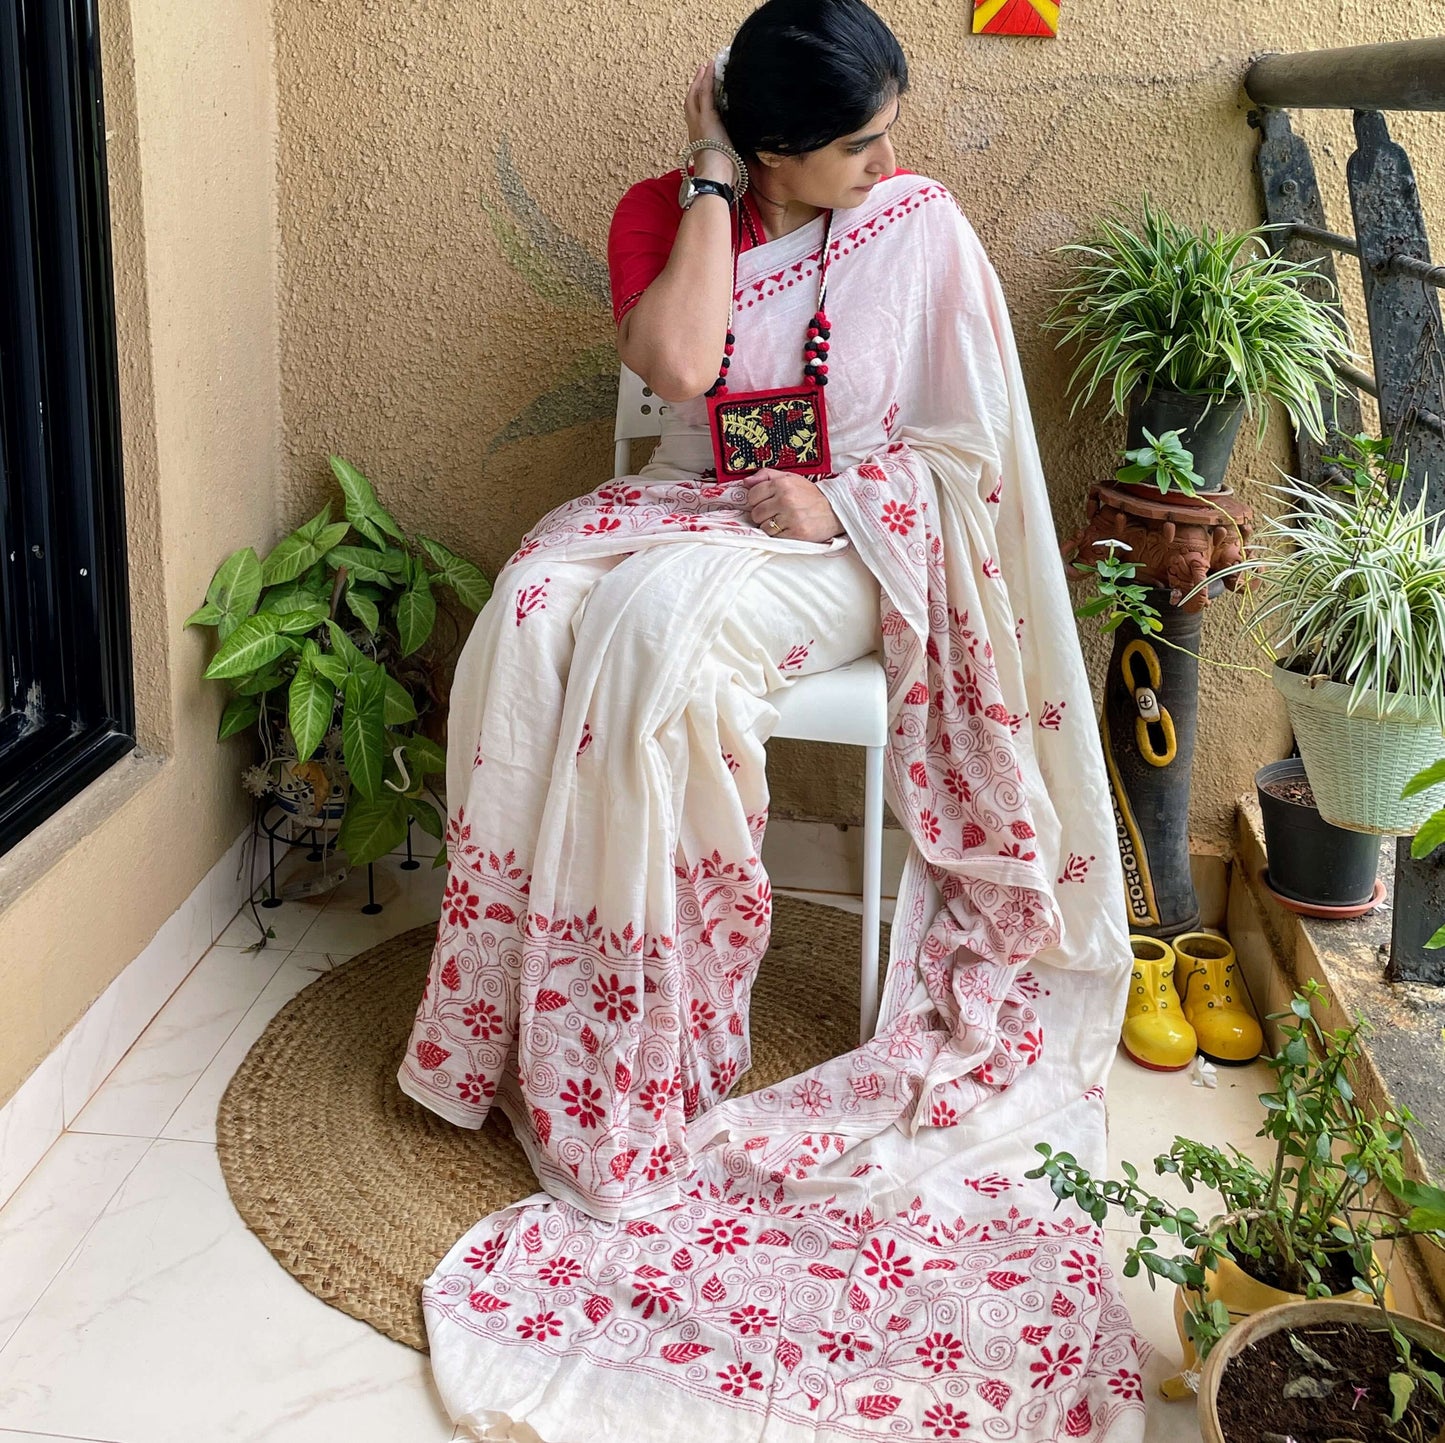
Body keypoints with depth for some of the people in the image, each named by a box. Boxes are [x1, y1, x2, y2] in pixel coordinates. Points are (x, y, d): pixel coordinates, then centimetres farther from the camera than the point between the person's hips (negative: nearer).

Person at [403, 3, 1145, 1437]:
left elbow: (967, 448, 0)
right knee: (540, 606, -28)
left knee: (657, 628, -33)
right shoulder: (663, 214, 4)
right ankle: (520, 1006, -16)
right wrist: (710, 183, -10)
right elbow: (678, 364, -15)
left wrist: (840, 499, -16)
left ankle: (617, 1058, -22)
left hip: (847, 537, -3)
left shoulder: (920, 227, -2)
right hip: (688, 506, 4)